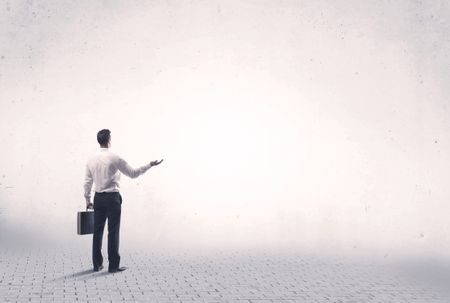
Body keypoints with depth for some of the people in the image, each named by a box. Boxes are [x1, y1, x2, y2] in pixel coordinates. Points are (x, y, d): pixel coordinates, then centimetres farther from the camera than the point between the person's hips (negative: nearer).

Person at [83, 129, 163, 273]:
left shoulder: (91, 159, 4)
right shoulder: (115, 158, -11)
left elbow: (87, 182, 8)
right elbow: (133, 173, -7)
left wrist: (87, 200, 17)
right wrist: (149, 165, 1)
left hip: (98, 198, 5)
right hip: (112, 197, -5)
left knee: (98, 230, 11)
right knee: (113, 231, 1)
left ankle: (97, 264, 17)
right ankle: (113, 265, 5)